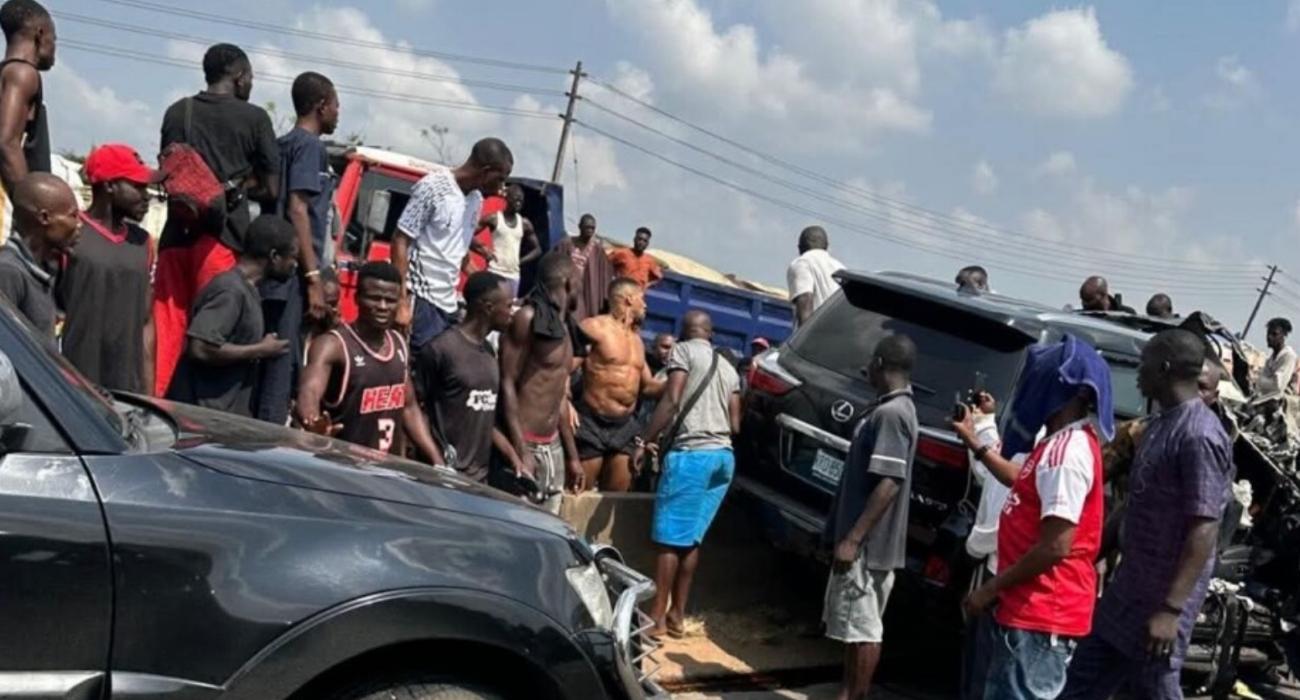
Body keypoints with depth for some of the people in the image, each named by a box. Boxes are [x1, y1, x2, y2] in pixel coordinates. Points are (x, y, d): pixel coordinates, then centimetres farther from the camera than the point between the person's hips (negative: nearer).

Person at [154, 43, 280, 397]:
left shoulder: (177, 112, 15)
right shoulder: (254, 118, 1)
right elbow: (271, 188, 0)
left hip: (177, 231, 5)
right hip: (223, 233, -4)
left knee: (166, 327, 8)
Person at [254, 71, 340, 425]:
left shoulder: (284, 144, 20)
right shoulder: (310, 145, -6)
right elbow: (298, 209, -15)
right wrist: (315, 278, -18)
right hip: (294, 276, -9)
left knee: (270, 366, 11)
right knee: (284, 369, -9)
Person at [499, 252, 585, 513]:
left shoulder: (562, 325, 16)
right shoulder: (528, 317, -9)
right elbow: (507, 384, -12)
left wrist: (572, 456, 21)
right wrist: (521, 451, -19)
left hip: (553, 448, 8)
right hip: (524, 445, -8)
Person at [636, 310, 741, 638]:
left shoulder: (683, 351, 2)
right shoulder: (728, 368, 21)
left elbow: (671, 401, -11)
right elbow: (735, 424, 18)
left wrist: (644, 441, -9)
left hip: (691, 453, -7)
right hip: (723, 455, 7)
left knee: (670, 539, -4)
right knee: (690, 539, 11)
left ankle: (656, 617, -4)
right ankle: (677, 615, 12)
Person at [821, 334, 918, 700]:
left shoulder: (891, 413, -19)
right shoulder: (890, 408, 14)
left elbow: (888, 484, -25)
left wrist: (852, 539, -25)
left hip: (868, 545, -10)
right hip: (868, 542, 10)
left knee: (862, 629, -2)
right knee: (856, 627, 16)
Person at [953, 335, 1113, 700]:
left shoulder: (1067, 450, -21)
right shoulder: (1065, 443, 12)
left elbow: (1056, 546, -25)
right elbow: (1028, 485, 34)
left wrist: (991, 588, -17)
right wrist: (977, 445, 32)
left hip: (1041, 614, -11)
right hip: (1036, 609, 11)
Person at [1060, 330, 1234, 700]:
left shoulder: (1199, 436, -20)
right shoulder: (1159, 423, 9)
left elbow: (1204, 530, -23)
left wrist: (1172, 609, -25)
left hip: (1161, 598, -9)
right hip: (1128, 587, 9)